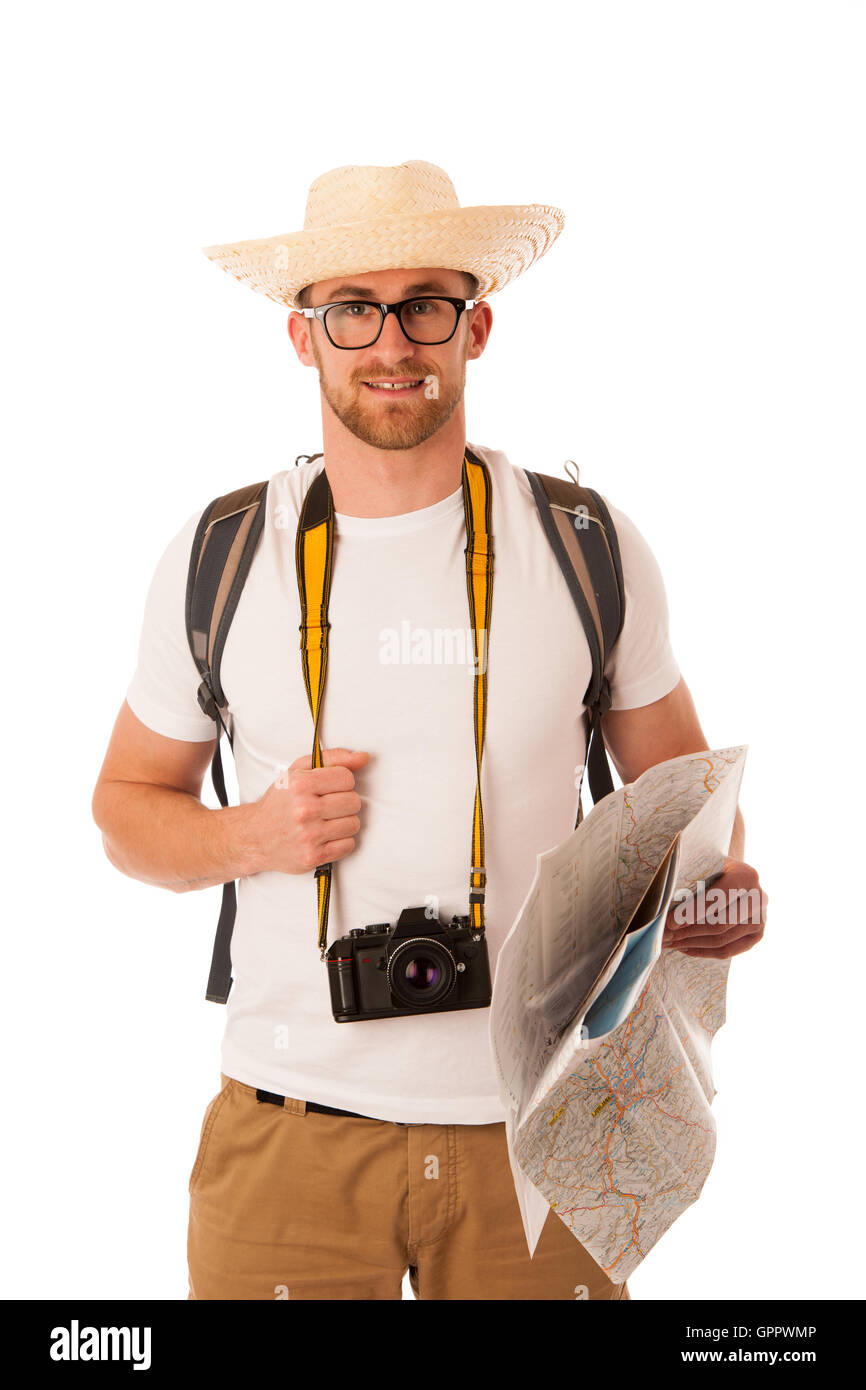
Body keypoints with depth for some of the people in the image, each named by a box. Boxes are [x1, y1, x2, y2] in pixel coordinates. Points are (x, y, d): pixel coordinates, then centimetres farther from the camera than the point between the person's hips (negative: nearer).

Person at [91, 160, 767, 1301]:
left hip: (539, 1126, 0)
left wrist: (715, 880, -13)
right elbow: (130, 803, 10)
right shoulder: (218, 560, 0)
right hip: (290, 1125, 0)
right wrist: (253, 836, -11)